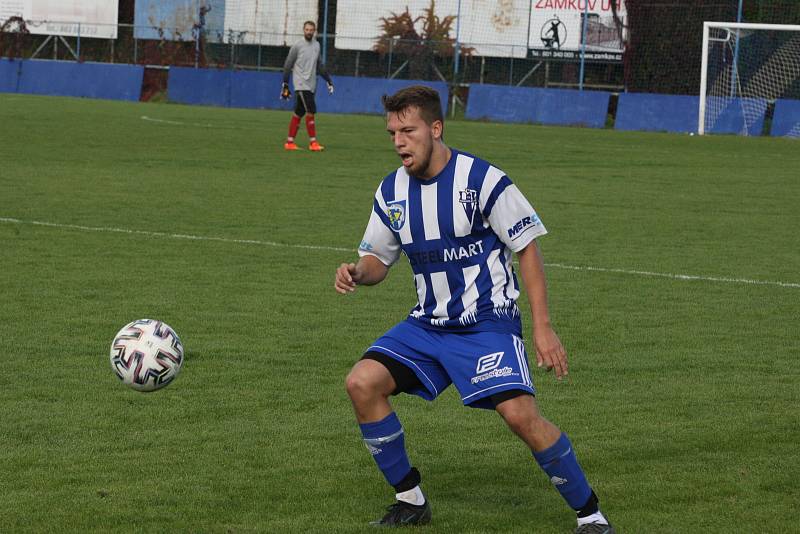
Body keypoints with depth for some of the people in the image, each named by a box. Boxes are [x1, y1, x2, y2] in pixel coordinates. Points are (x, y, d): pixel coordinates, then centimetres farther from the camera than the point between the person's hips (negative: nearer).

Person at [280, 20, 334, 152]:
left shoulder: (316, 45, 13)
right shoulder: (297, 46, -6)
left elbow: (319, 65, 23)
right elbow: (288, 65, -3)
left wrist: (328, 79, 16)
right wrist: (285, 85, -6)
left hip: (311, 86, 6)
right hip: (301, 85, -6)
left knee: (298, 113, 8)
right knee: (311, 112, -13)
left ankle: (290, 142, 11)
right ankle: (313, 143, -11)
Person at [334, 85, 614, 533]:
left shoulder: (482, 179, -13)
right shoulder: (392, 190, 4)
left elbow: (528, 248, -9)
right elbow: (378, 258, 16)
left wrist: (543, 328, -15)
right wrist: (358, 273, -10)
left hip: (488, 322, -6)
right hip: (428, 325, 6)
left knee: (520, 414, -24)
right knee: (362, 383, -13)